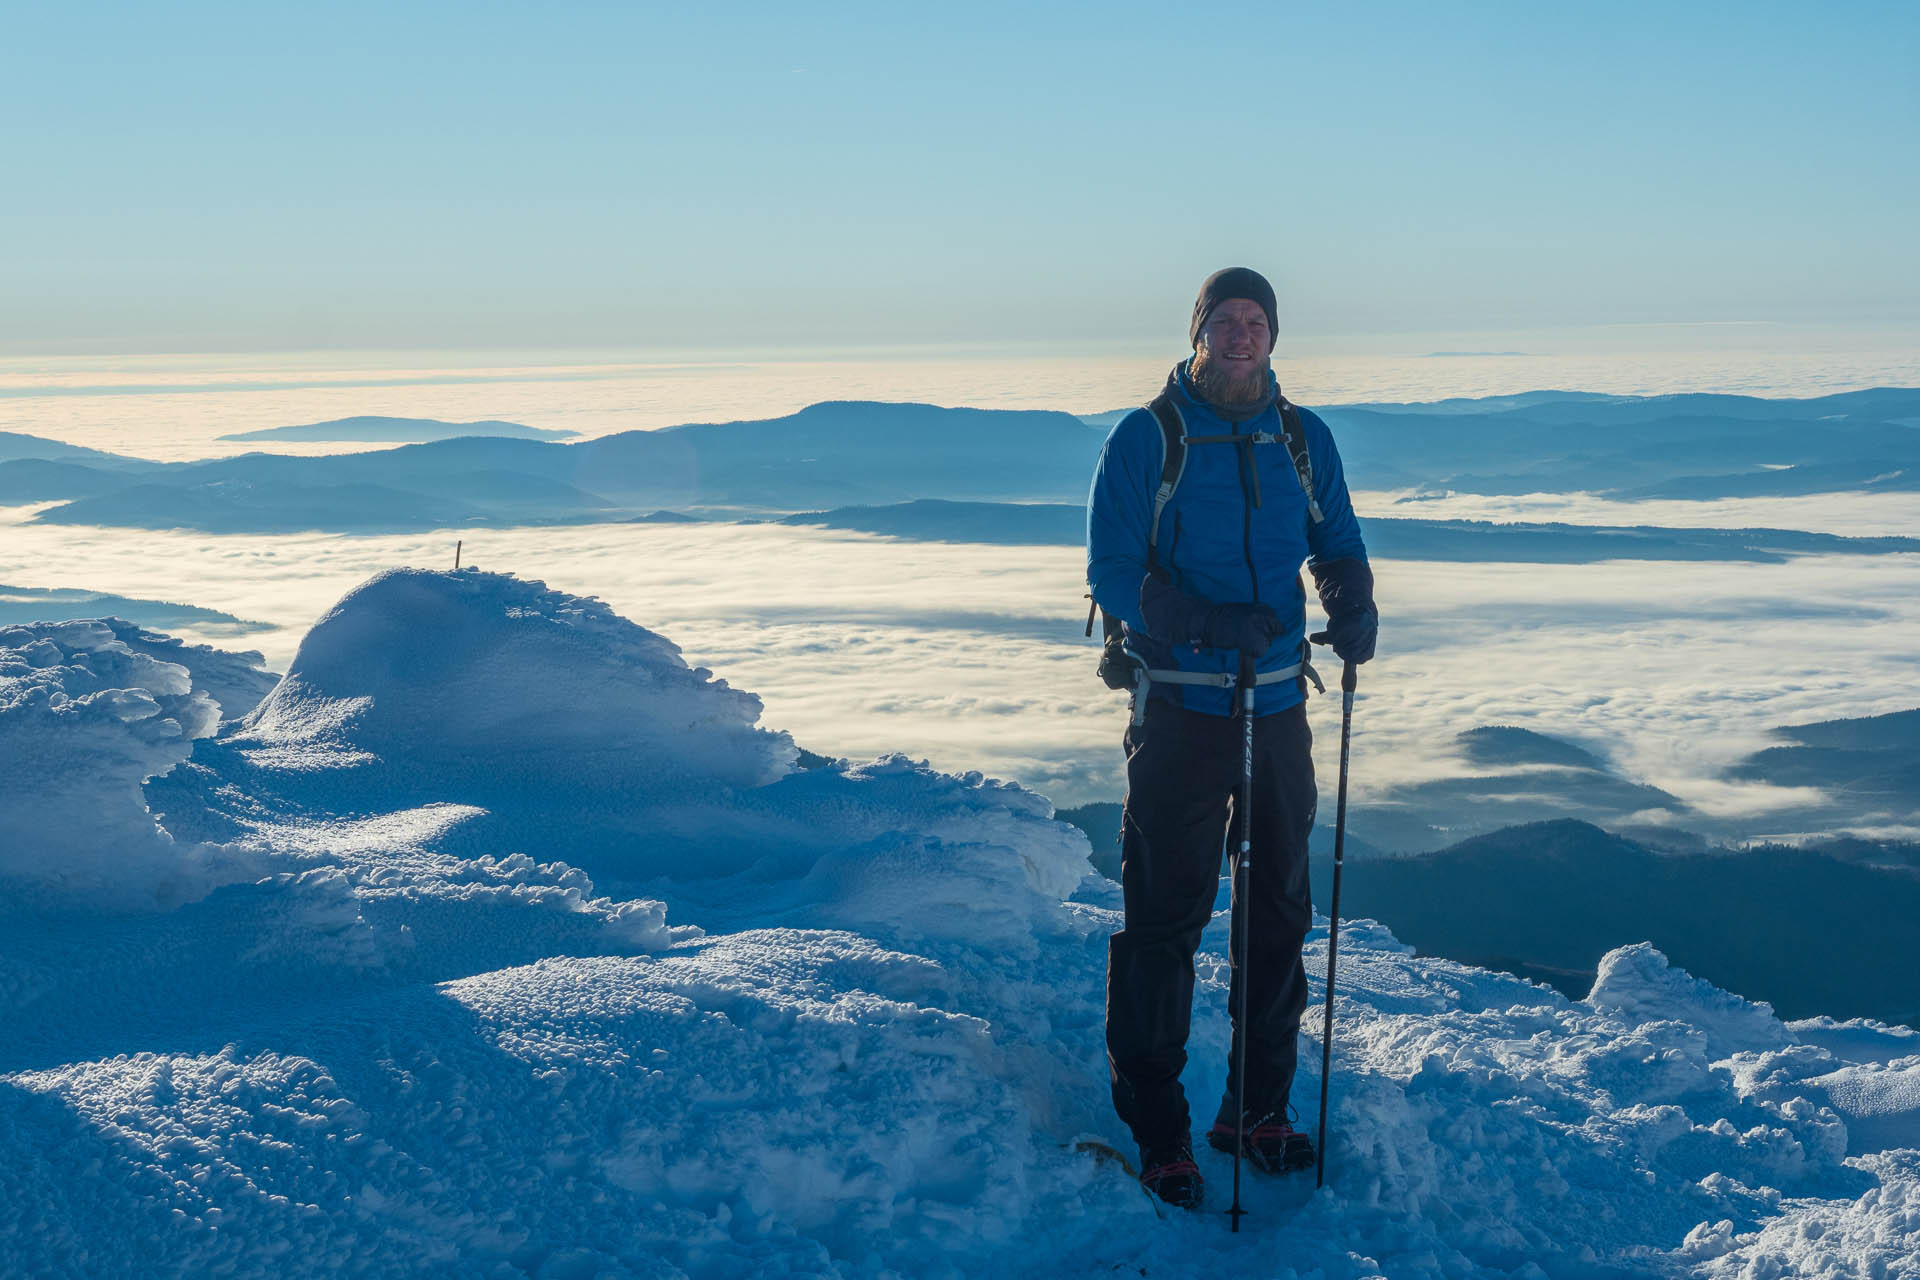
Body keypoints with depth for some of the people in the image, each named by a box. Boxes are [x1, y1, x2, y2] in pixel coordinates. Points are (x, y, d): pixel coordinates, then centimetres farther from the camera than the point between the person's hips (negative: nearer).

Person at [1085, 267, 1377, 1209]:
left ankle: (1257, 1110, 27)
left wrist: (1353, 608, -12)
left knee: (1279, 913, 12)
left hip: (1278, 705, 5)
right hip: (1179, 709, -5)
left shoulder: (1304, 440, 9)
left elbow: (1339, 548, 12)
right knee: (1162, 921, -3)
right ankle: (1154, 1129, 9)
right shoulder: (1145, 438, -4)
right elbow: (1112, 570, -11)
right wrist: (1207, 622, -27)